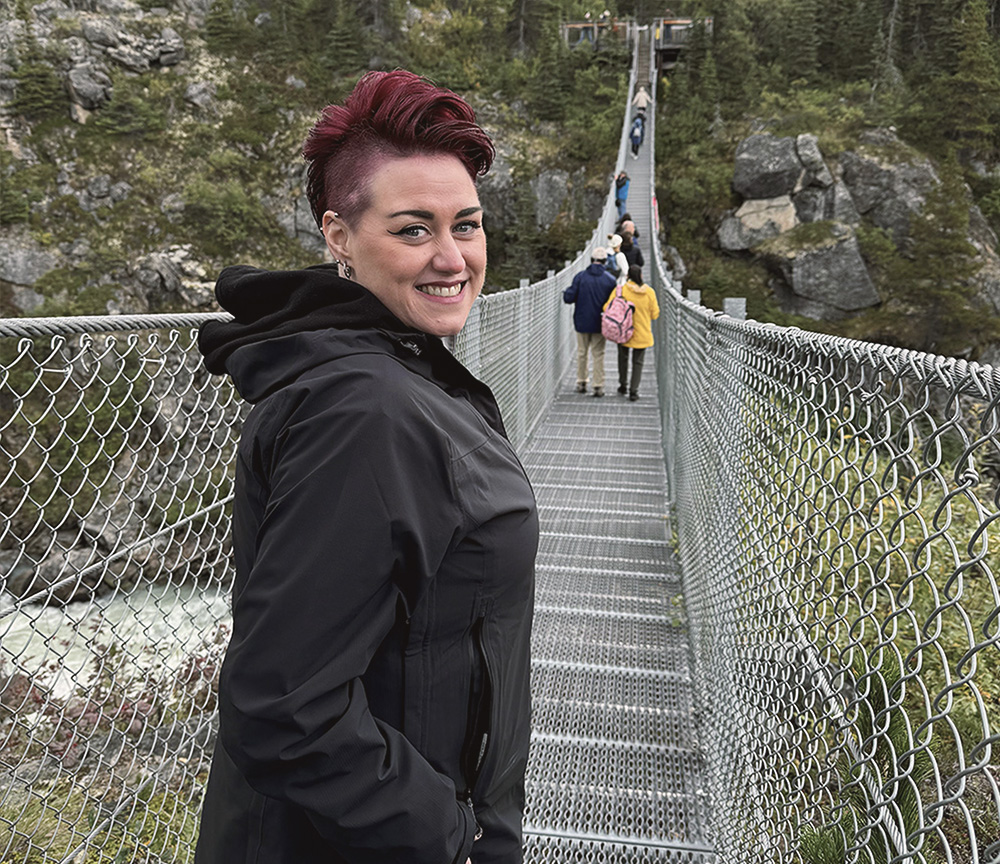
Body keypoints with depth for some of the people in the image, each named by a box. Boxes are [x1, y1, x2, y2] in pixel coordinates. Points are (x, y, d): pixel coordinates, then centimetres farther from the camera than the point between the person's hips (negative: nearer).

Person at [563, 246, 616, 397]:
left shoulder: (580, 276, -8)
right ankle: (598, 386, 5)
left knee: (582, 352, 14)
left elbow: (569, 298, -9)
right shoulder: (610, 279, -6)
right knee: (598, 354, 6)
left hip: (582, 322, 0)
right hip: (600, 323, 0)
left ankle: (581, 383, 21)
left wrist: (566, 293, 12)